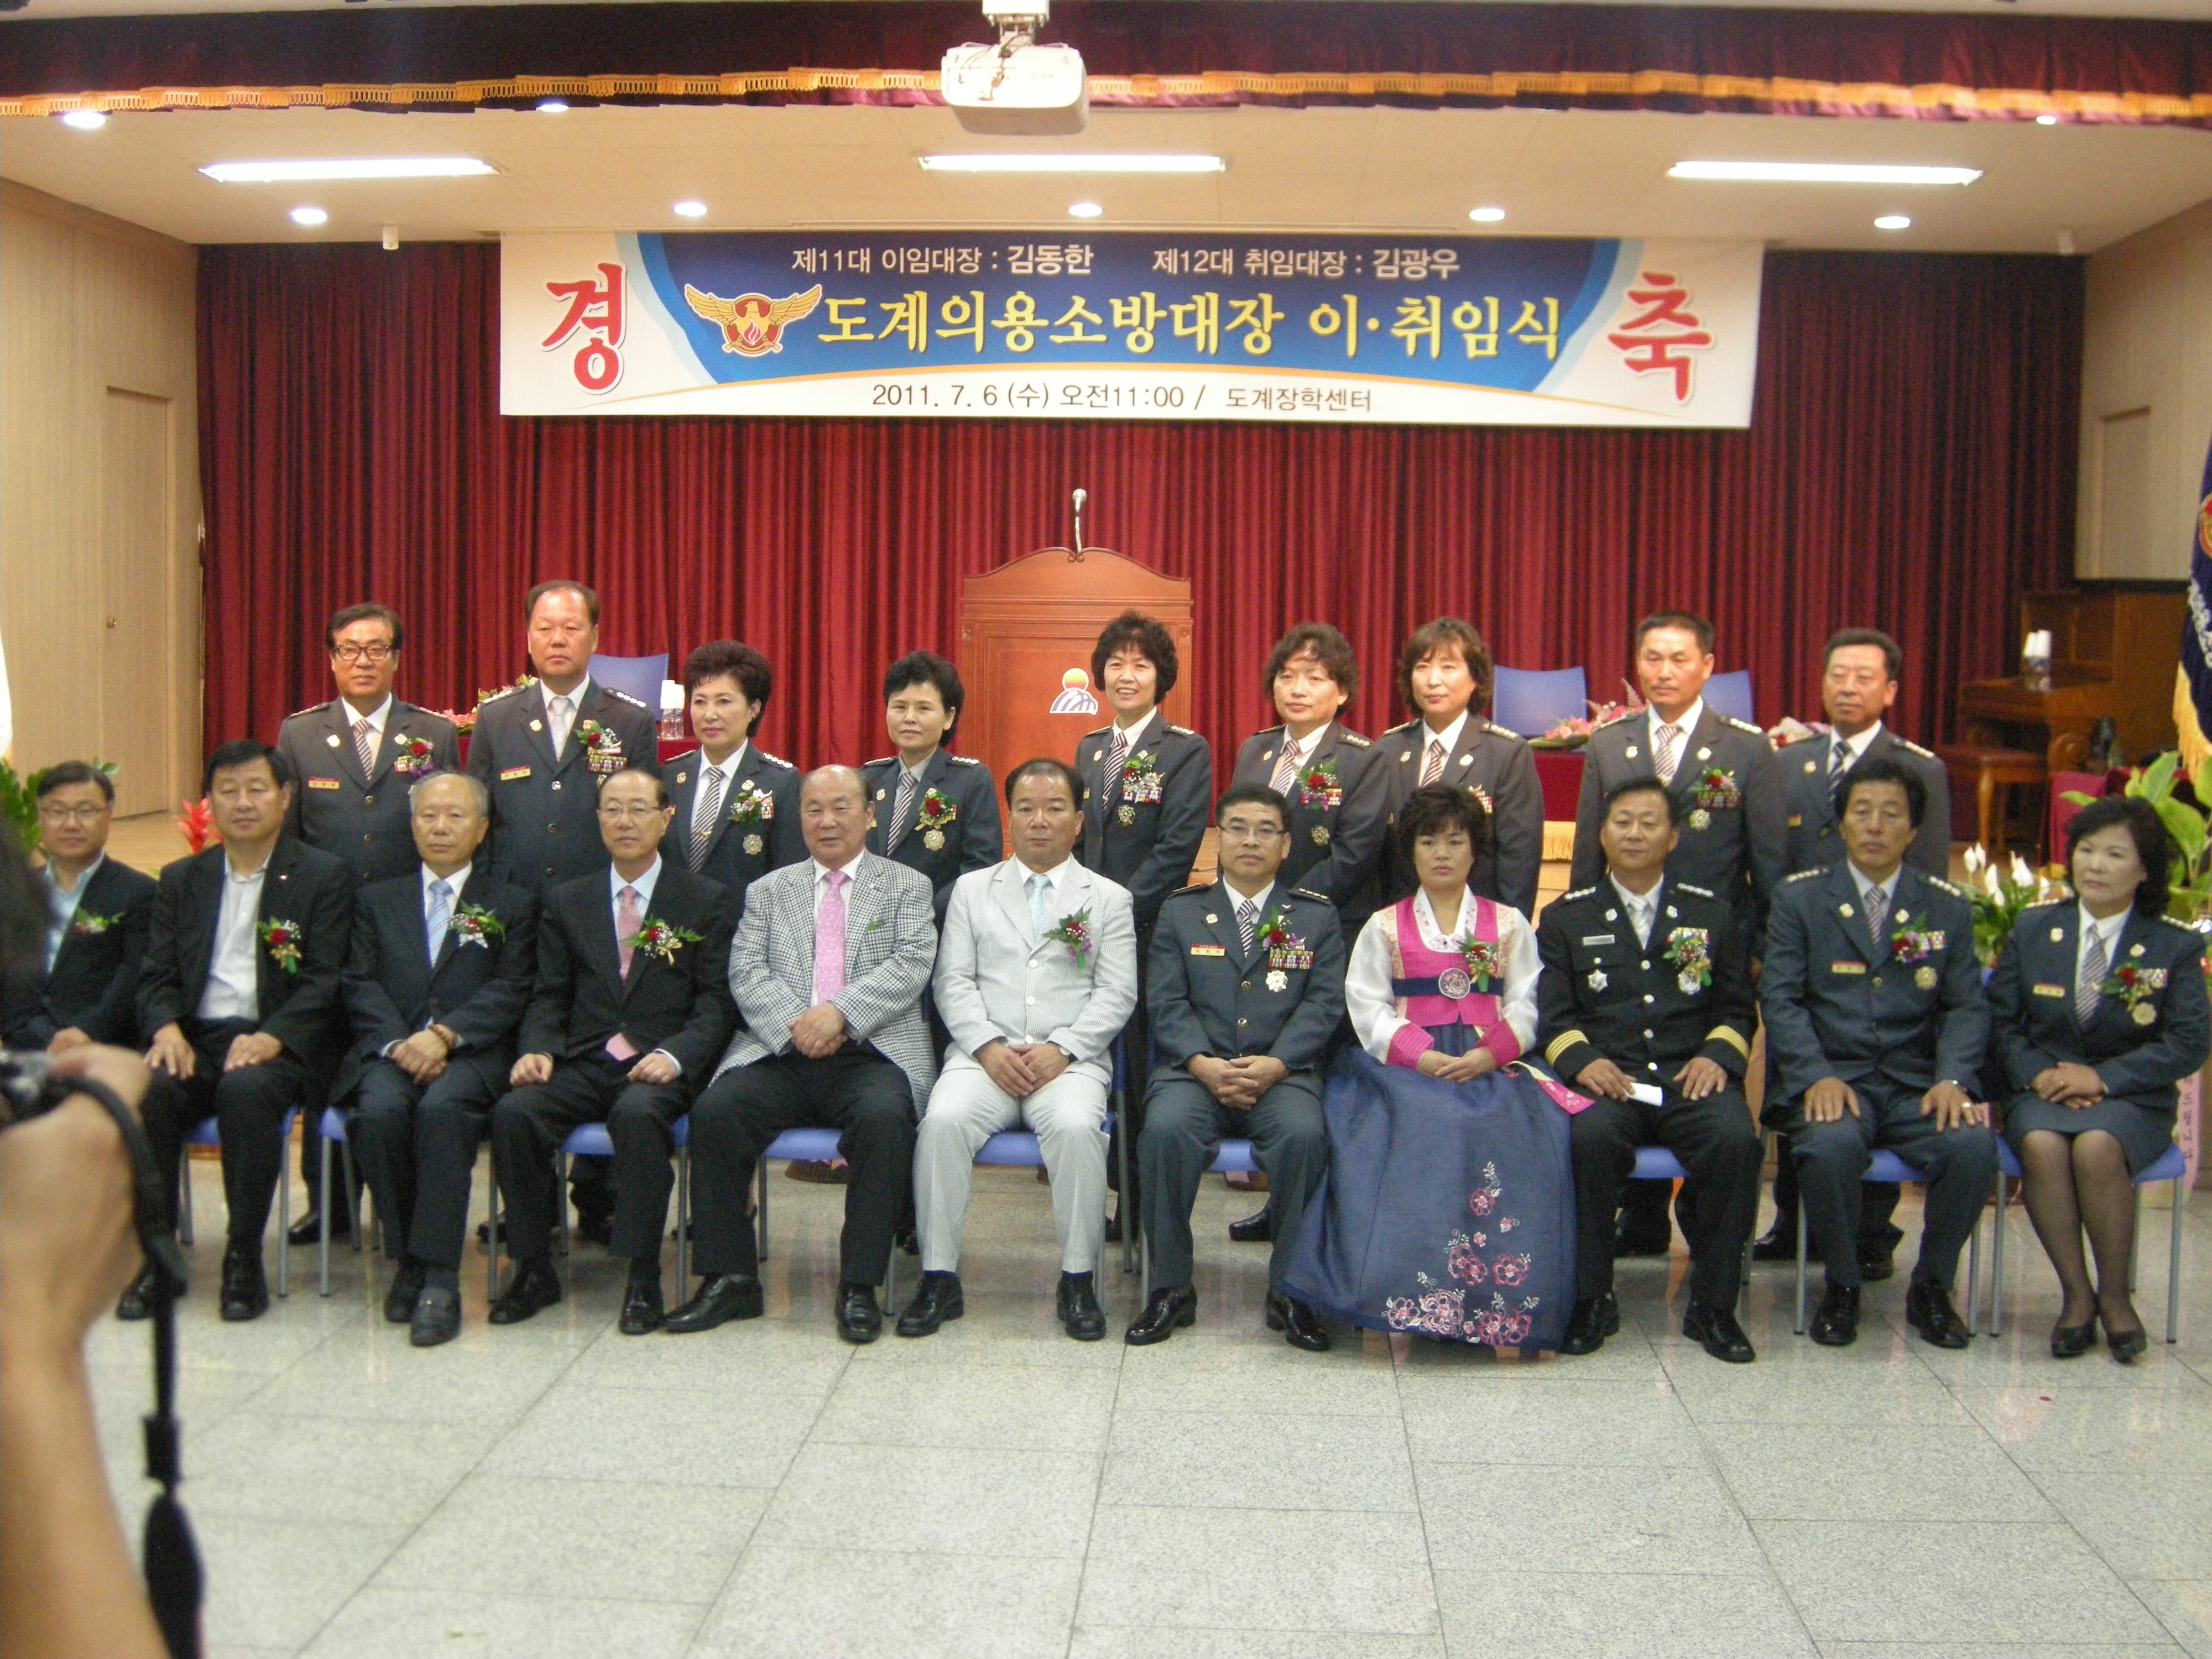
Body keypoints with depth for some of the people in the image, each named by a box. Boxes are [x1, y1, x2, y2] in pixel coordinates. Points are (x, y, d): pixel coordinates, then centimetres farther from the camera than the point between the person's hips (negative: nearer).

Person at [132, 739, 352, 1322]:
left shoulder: (324, 876, 5)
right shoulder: (182, 880, 18)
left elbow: (326, 982, -4)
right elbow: (157, 976, 12)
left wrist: (272, 1038, -21)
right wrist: (166, 1028, -11)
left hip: (280, 1045, -3)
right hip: (196, 1040, 4)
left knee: (247, 1089, -36)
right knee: (146, 1092, -29)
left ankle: (245, 1258, -21)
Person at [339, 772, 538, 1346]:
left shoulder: (512, 905, 16)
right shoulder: (378, 900, 23)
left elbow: (510, 992, 2)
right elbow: (361, 986, 9)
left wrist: (446, 1034, -15)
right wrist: (398, 1043, -11)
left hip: (472, 1055, -2)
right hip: (388, 1051, 2)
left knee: (442, 1109, -35)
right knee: (380, 1111, -32)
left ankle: (439, 1279, -33)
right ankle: (406, 1261, -15)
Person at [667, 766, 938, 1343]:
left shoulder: (907, 887, 14)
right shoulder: (768, 891, 20)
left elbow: (911, 966, -1)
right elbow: (746, 973, 7)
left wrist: (840, 1011, -16)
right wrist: (795, 1025, -12)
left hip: (872, 1053, -2)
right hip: (779, 1052, 2)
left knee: (885, 1117, -34)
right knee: (714, 1111, -26)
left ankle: (860, 1286, -22)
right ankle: (730, 1278, -12)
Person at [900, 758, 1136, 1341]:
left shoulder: (1109, 898, 14)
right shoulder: (973, 889, 18)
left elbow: (1116, 994, 4)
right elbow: (953, 982, 8)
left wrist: (1061, 1050, -11)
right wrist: (989, 1047, -9)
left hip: (1071, 1059, -1)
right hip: (985, 1054, 1)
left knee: (1076, 1125, -33)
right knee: (943, 1119, -30)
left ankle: (1078, 1281, -18)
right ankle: (939, 1279, -18)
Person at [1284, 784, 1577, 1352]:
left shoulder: (1508, 925, 18)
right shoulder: (1385, 927, 16)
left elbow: (1524, 1007, 9)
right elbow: (1367, 1006, 4)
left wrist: (1488, 1055, -12)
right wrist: (1418, 1055, -13)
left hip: (1489, 1066, 1)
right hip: (1406, 1066, -1)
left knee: (1509, 1130, -33)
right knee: (1420, 1125, -35)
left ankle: (1501, 1296, -27)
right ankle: (1416, 1291, -32)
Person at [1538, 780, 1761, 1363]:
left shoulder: (1709, 914, 19)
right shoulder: (1566, 917, 15)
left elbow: (1738, 1008, 16)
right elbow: (1550, 1010, 5)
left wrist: (1717, 1054, -5)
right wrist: (1581, 1059, -14)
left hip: (1691, 1078, 2)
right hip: (1604, 1077, -1)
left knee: (1737, 1140, -31)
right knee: (1590, 1137, -36)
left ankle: (1713, 1305, -12)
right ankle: (1592, 1301, -17)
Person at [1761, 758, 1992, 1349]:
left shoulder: (1948, 908, 14)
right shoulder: (1798, 898, 7)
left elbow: (1966, 1006, 8)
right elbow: (1780, 997, -2)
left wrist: (1952, 1080, -11)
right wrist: (1817, 1077, -17)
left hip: (1917, 1086, 2)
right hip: (1830, 1080, -2)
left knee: (1975, 1146, -28)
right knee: (1830, 1143, -35)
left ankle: (1931, 1288, -1)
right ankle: (1841, 1288, -8)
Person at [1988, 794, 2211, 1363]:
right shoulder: (2032, 929, 10)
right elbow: (2000, 1020, 9)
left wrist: (2104, 1078, -13)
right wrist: (2035, 1075, -11)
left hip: (2130, 1097, -1)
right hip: (2042, 1090, 2)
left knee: (2097, 1146, -35)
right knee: (2042, 1145, -33)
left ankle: (2115, 1295, -16)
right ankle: (2077, 1295, -21)